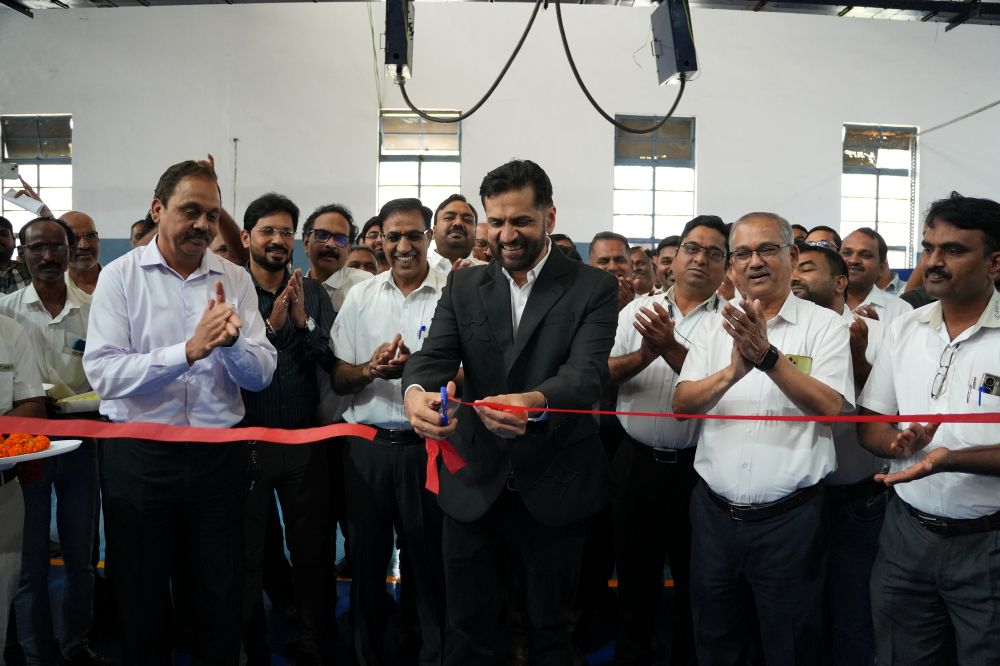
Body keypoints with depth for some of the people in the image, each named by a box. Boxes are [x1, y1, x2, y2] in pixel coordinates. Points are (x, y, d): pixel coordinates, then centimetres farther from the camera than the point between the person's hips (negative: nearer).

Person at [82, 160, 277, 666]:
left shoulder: (235, 279, 2)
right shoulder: (120, 277, -4)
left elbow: (261, 373, -2)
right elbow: (102, 372, -16)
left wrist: (230, 342, -22)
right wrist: (190, 350, -26)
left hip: (219, 454, 2)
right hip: (139, 454, -1)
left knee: (221, 595, 14)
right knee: (139, 596, 15)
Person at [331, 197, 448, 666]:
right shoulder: (360, 297, 6)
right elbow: (337, 379, 7)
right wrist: (369, 370, -14)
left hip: (427, 445, -3)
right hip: (367, 445, 3)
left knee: (428, 559, 8)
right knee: (365, 557, 14)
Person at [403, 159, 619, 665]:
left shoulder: (593, 288, -5)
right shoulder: (463, 286, 5)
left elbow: (587, 372, -19)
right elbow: (434, 354, -8)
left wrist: (535, 403, -41)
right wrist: (416, 392, -32)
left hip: (554, 487, -2)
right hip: (474, 485, 2)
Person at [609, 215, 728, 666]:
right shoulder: (639, 309, 5)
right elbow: (600, 372, -1)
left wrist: (670, 348, -25)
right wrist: (642, 356, -19)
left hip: (697, 467, -2)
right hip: (636, 463, 2)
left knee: (694, 579, 14)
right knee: (634, 573, 17)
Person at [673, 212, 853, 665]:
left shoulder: (824, 325, -3)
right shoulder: (715, 326, 6)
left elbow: (833, 407, -15)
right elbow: (682, 404, -4)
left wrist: (768, 357, -27)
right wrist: (732, 372, -22)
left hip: (790, 517, -3)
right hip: (715, 512, 3)